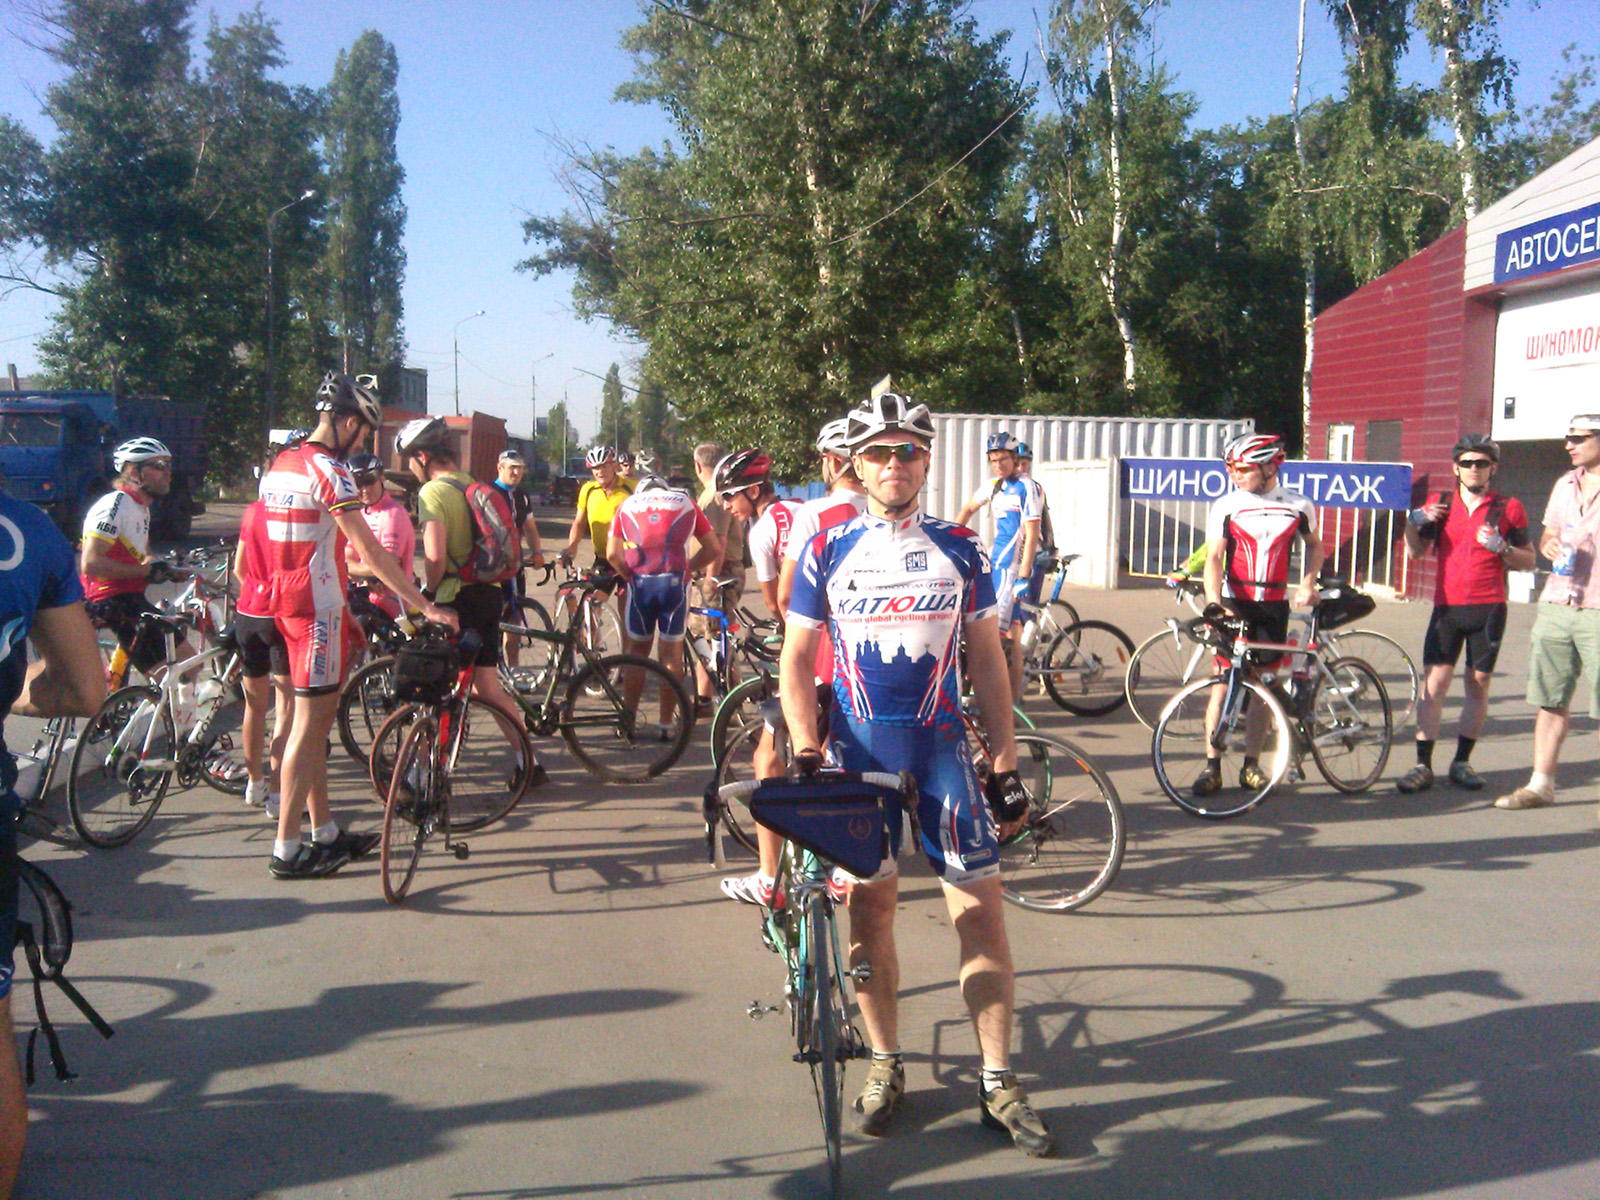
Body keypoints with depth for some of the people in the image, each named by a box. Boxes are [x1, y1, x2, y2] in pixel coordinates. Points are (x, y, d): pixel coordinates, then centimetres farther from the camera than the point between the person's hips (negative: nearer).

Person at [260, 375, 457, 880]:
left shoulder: (279, 465, 13)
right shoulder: (328, 470, -16)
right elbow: (370, 550, -21)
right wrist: (423, 604, -19)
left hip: (288, 603, 10)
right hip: (319, 607, -10)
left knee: (316, 719, 16)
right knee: (310, 722, -4)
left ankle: (325, 832, 24)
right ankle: (286, 851, 2)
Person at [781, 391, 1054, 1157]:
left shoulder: (959, 550, 4)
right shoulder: (827, 551, 2)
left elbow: (988, 661, 8)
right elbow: (796, 660, 4)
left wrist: (1006, 766, 4)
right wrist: (806, 754, -8)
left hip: (942, 742, 0)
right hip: (859, 747, 0)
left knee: (980, 908, -2)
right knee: (869, 907, 5)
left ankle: (998, 1083, 9)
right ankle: (885, 1065, 22)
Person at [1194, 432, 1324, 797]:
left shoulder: (1298, 506, 4)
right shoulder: (1225, 506, -2)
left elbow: (1314, 545, 22)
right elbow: (1214, 557, -8)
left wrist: (1308, 582, 7)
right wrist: (1214, 601, -23)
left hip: (1274, 606, 2)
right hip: (1235, 604, -2)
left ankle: (1251, 764, 16)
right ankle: (1212, 766, -1)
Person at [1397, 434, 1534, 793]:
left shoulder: (1508, 508, 6)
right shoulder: (1439, 504, 9)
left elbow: (1529, 561, 7)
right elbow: (1416, 552, 6)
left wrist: (1502, 548, -12)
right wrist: (1412, 521, -11)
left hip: (1488, 609, 0)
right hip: (1447, 607, 0)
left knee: (1478, 684, 4)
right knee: (1434, 682, -8)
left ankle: (1461, 763, 14)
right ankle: (1423, 765, -7)